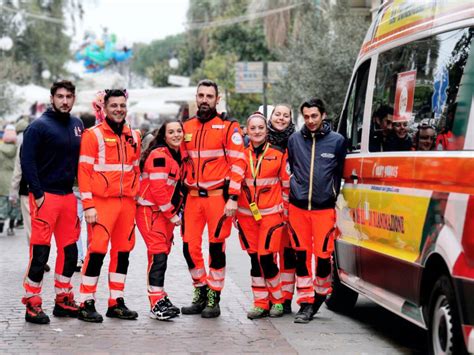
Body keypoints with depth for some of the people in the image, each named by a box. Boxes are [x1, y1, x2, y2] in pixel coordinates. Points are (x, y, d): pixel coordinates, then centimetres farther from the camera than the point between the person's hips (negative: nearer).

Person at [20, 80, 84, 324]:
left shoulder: (77, 125, 12)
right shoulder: (39, 126, -7)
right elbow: (27, 161, -11)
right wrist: (37, 194, -15)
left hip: (68, 195, 7)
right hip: (45, 196, -6)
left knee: (69, 250, 10)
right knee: (40, 251, -6)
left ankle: (63, 300, 21)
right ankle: (32, 304, 1)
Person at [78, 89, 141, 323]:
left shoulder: (134, 136, 14)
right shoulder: (93, 135, -3)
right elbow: (84, 171, -7)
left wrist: (135, 195, 14)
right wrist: (88, 205, -13)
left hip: (127, 203, 6)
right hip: (102, 202, -6)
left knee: (122, 251, 9)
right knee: (97, 250, -9)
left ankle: (116, 302, 18)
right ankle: (87, 304, -3)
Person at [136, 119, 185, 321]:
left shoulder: (179, 155, 12)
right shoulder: (159, 155, -15)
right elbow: (158, 189, -20)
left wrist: (176, 211, 10)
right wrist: (171, 214, -14)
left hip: (167, 212, 9)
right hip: (150, 210, -9)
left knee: (164, 253, 11)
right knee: (158, 254, -15)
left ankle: (159, 296, 21)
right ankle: (156, 304, -17)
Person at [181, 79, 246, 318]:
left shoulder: (228, 127, -3)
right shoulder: (187, 128, 12)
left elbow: (238, 162, -8)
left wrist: (233, 198, -14)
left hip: (217, 196, -5)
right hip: (193, 196, 5)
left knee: (216, 246, 1)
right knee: (190, 247, 4)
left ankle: (214, 299, 10)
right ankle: (201, 292, 20)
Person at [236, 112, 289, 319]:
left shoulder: (279, 154, 1)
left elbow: (286, 184, 4)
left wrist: (285, 211, 3)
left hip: (271, 214, -3)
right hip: (246, 214, 3)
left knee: (267, 257, -9)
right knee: (255, 259, 7)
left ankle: (277, 300, 8)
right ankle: (261, 303, 14)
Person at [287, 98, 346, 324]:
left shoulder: (337, 141, 1)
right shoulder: (294, 140, 6)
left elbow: (339, 172, 10)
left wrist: (334, 196, 10)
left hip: (324, 209, -2)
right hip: (298, 207, 2)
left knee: (323, 254, -4)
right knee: (302, 255, 3)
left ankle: (321, 292, 22)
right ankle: (306, 303, 11)